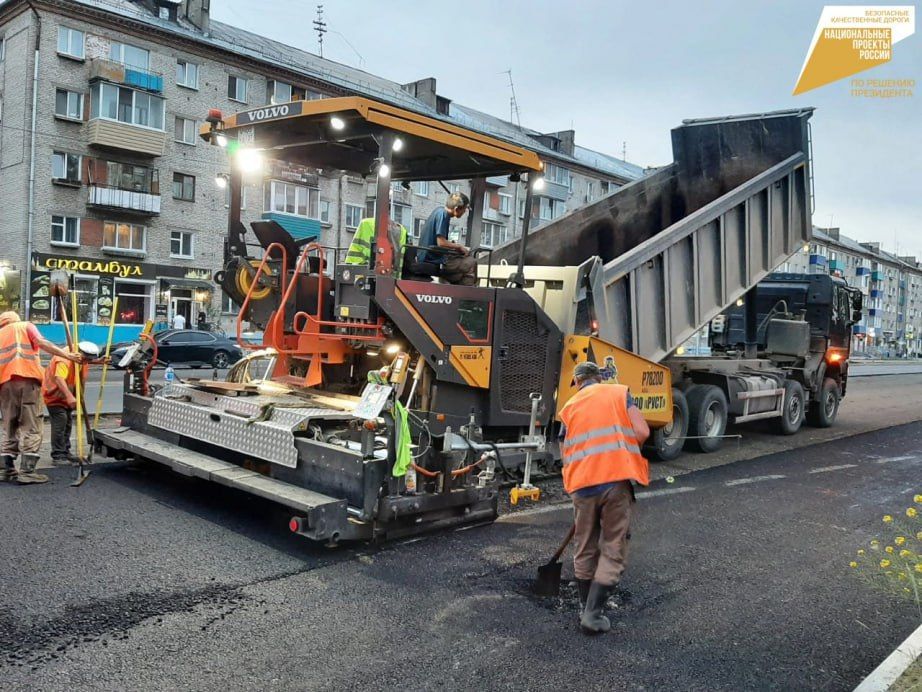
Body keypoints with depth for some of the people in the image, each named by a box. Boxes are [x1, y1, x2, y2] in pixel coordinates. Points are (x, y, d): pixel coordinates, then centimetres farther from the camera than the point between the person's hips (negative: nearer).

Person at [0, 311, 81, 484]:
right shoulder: (26, 326, 16)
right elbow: (42, 343, -4)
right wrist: (67, 355, -13)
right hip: (27, 380, -4)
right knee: (31, 428, -3)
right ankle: (27, 471, -9)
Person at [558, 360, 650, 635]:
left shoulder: (569, 407, 15)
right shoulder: (619, 393, 9)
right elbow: (642, 432, -2)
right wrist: (621, 449, 15)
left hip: (582, 486, 3)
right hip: (617, 481, -2)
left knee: (585, 550, 18)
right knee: (613, 551, 7)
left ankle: (585, 609, 31)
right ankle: (593, 614, 4)